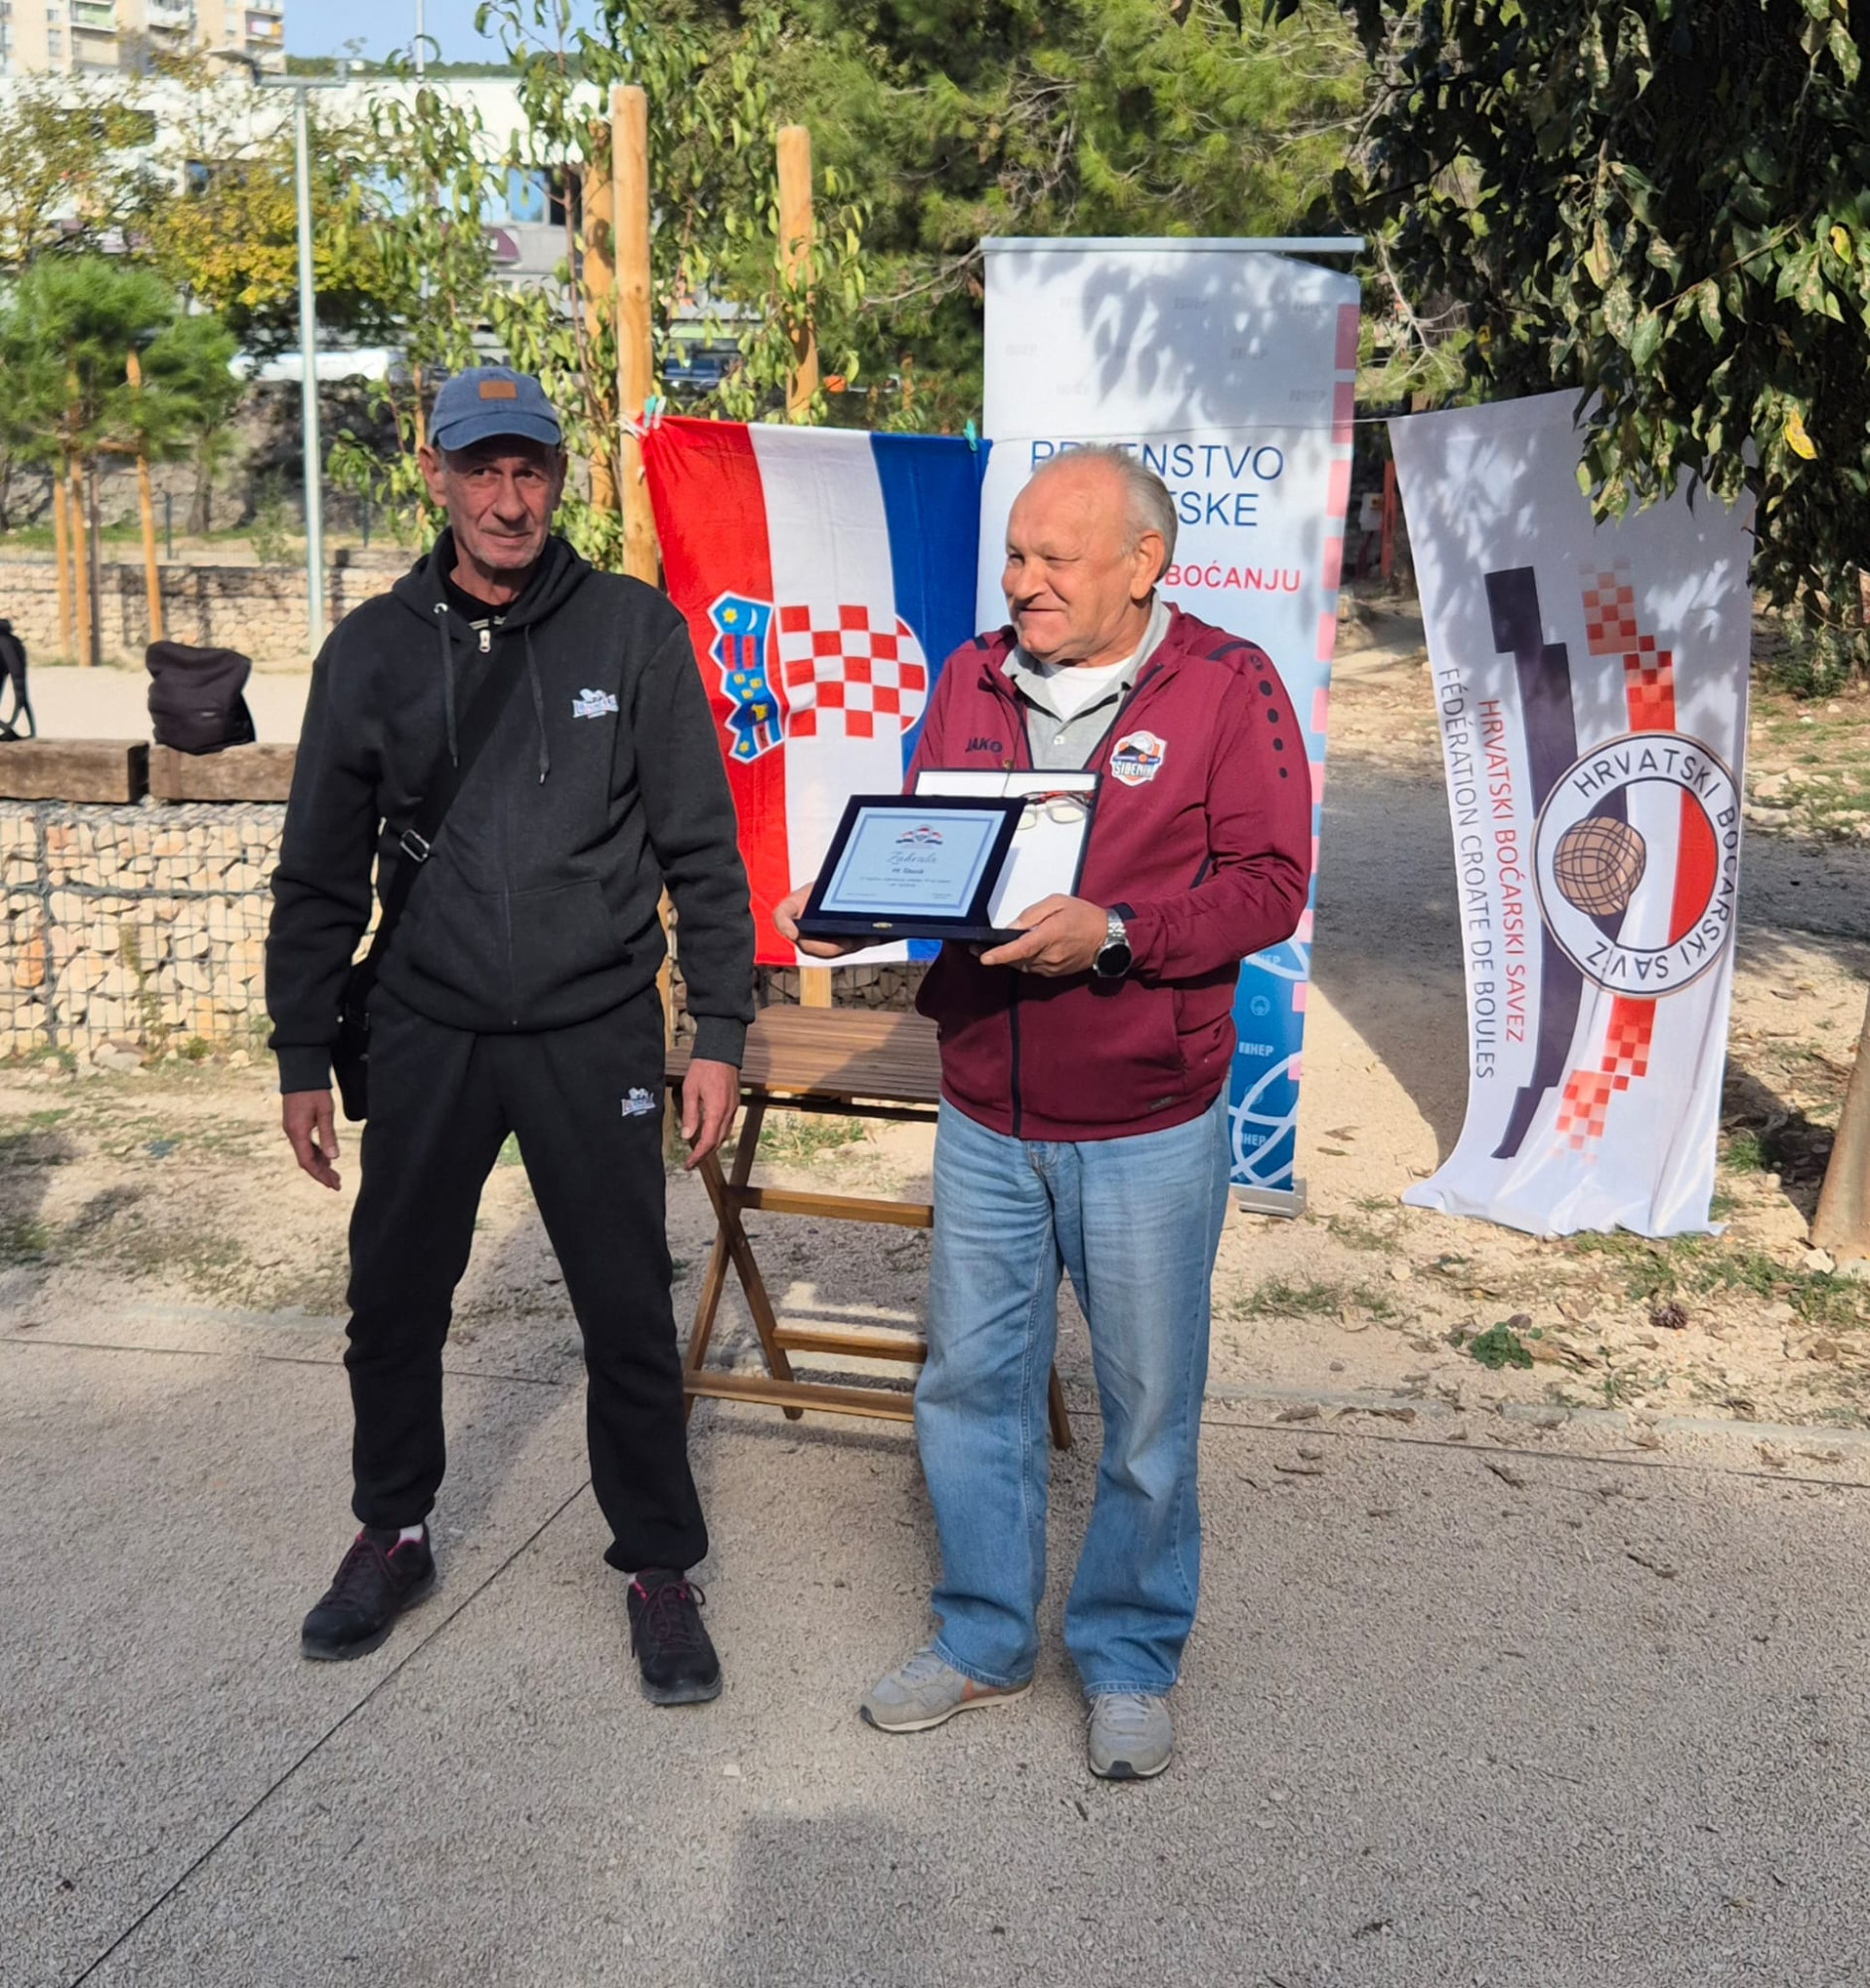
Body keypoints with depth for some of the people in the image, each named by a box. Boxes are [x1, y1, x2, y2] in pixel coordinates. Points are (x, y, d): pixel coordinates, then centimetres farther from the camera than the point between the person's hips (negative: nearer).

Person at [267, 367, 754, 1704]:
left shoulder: (634, 629, -3)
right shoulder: (374, 649, 4)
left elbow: (702, 852, -1)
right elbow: (322, 876, 9)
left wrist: (719, 1034, -5)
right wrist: (304, 1056, 8)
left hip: (594, 1034, -2)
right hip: (427, 1036, 3)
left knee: (629, 1314, 4)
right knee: (394, 1302, 12)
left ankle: (659, 1562, 23)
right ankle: (394, 1532, 35)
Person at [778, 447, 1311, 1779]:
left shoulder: (1227, 686, -7)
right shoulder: (973, 679, 7)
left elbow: (1270, 885, -12)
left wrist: (1114, 934, -25)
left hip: (1148, 1131, -4)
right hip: (986, 1121, 4)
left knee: (1148, 1407, 9)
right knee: (970, 1380, 13)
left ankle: (1131, 1664, 30)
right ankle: (984, 1639, 33)